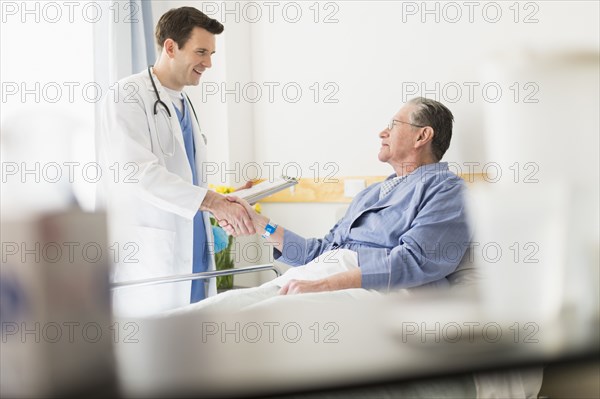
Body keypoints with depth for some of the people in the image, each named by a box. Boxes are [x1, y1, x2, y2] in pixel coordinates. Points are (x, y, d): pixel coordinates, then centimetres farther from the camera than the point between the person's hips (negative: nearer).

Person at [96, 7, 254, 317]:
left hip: (193, 254, 8)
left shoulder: (185, 105, 19)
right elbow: (138, 171, -20)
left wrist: (224, 203, 4)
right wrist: (211, 201, -25)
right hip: (148, 257, -8)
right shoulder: (128, 97, -7)